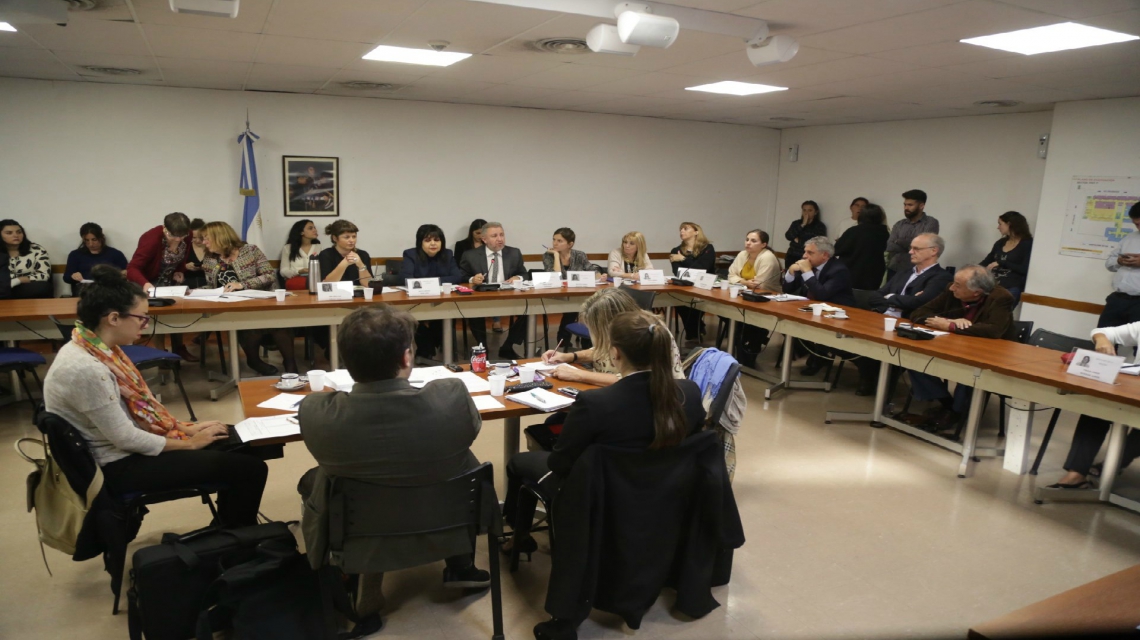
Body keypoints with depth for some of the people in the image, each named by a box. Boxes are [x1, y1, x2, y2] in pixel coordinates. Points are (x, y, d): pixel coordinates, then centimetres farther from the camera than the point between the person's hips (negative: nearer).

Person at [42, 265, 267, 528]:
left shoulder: (98, 349, 0)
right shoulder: (86, 369, -29)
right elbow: (126, 439, -23)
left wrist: (184, 427, 4)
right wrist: (188, 442, -11)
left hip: (126, 444, 10)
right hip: (118, 466, -10)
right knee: (249, 468, -13)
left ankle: (227, 529, 28)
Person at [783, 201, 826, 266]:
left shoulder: (820, 226, 1)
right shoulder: (796, 223, 14)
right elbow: (788, 236, 0)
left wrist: (799, 240, 2)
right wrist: (802, 225, -6)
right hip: (792, 256, 4)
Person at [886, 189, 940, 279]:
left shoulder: (931, 223, -1)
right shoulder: (899, 224, 11)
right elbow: (890, 247, -1)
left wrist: (899, 241, -1)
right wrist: (911, 246, -13)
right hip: (894, 270, 4)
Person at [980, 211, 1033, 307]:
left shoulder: (1027, 244, 0)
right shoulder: (1000, 243, 17)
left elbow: (1025, 269, -9)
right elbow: (986, 262, 21)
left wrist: (1001, 263, -11)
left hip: (1011, 289, -5)